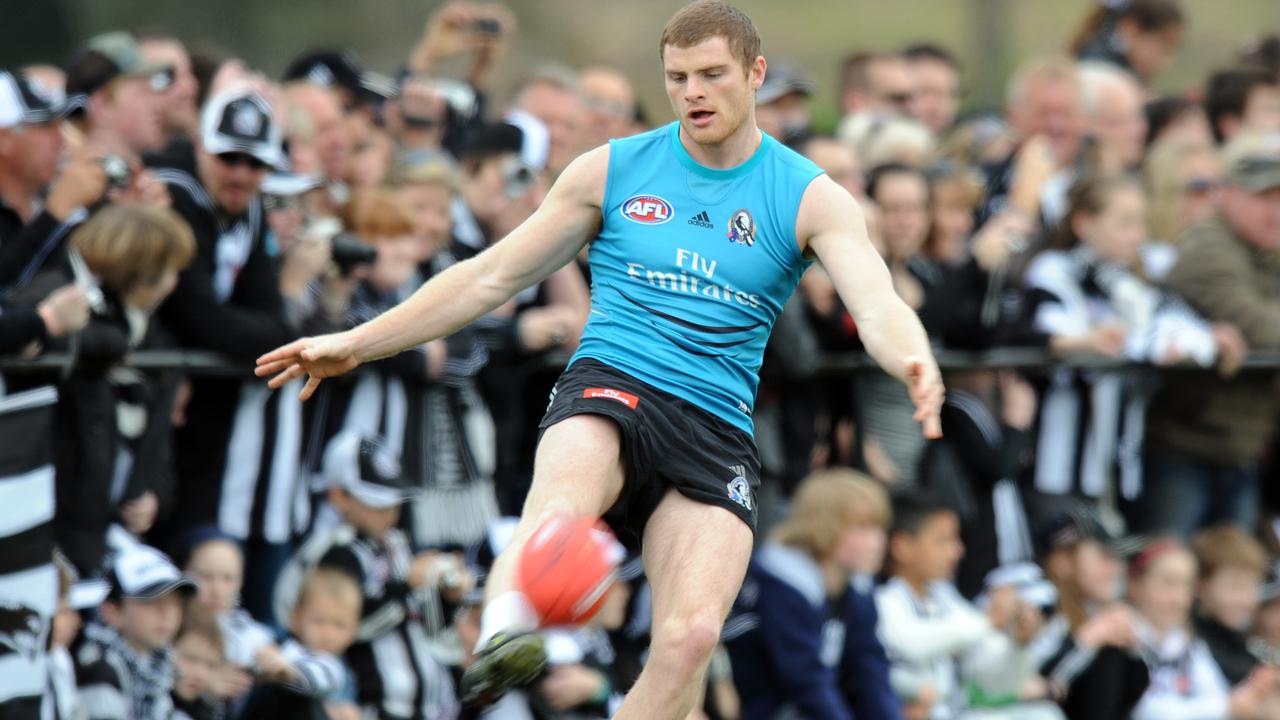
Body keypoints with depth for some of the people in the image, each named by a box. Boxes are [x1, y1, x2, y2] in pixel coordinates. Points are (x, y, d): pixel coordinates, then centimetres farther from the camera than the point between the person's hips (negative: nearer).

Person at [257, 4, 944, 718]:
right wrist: (356, 343, 13)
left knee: (692, 635, -23)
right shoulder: (612, 170, 12)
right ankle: (502, 636, -65)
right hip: (609, 389, 0)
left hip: (716, 432, 1)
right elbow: (491, 277, 18)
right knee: (569, 481, -39)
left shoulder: (811, 198, 8)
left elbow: (878, 308, -8)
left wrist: (914, 362, -33)